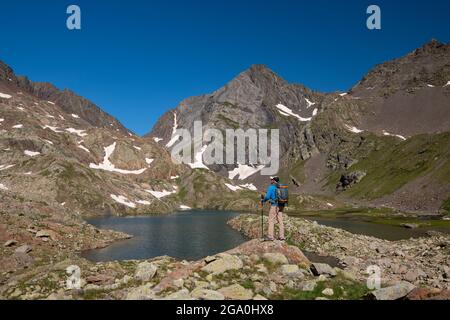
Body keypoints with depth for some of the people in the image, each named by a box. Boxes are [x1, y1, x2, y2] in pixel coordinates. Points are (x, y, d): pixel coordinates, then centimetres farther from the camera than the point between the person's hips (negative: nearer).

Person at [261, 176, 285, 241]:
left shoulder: (271, 187, -12)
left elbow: (267, 197, -17)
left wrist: (263, 200, 4)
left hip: (274, 206, -7)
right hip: (281, 206, 7)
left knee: (271, 221, -1)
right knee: (280, 221, 9)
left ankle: (270, 236, -2)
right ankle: (282, 236, 10)